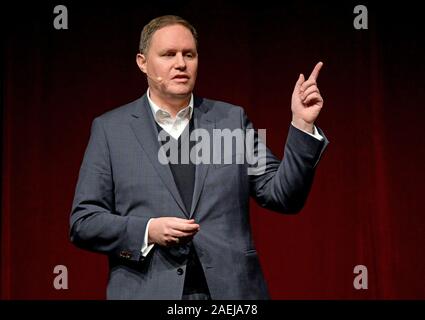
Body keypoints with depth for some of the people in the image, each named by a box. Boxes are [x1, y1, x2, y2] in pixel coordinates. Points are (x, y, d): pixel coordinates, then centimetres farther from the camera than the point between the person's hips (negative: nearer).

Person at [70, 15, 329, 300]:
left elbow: (283, 197, 2)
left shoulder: (232, 120, 6)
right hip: (147, 291, -1)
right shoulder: (110, 129, 2)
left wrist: (302, 125, -8)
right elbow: (83, 222, 0)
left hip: (230, 289, 2)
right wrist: (147, 232, -14)